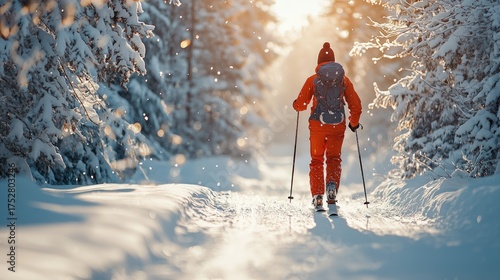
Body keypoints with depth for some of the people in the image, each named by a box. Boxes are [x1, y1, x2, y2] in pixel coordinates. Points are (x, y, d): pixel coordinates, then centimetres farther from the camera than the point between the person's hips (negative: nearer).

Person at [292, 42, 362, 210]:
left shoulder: (312, 79, -1)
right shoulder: (343, 79, 3)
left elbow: (300, 104, -1)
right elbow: (355, 104, 3)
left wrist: (295, 104, 23)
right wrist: (354, 122, 18)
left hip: (317, 125, -1)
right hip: (337, 125, 1)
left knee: (317, 160, 13)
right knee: (334, 158, 16)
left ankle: (317, 195, 1)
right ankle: (332, 184, -13)